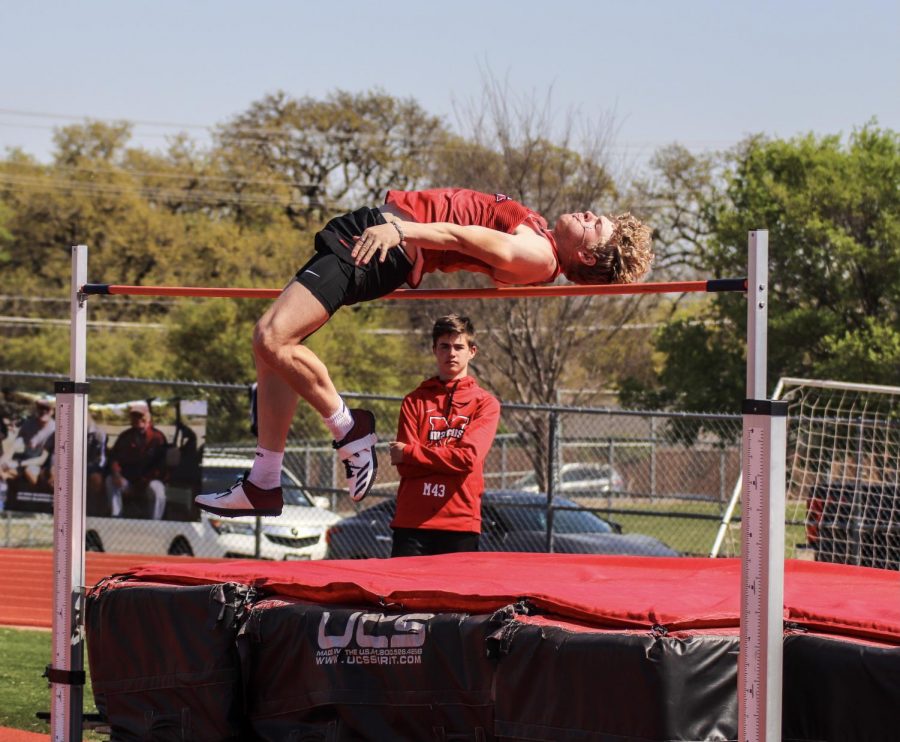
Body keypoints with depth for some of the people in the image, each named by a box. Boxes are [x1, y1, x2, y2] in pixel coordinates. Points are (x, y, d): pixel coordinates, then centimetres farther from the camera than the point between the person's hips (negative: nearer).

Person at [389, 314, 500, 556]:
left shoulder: (485, 403, 6)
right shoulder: (415, 400, 11)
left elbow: (468, 456, -10)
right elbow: (405, 467, 0)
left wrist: (409, 453, -4)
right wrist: (450, 459, -8)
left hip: (461, 523, -1)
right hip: (412, 522, 1)